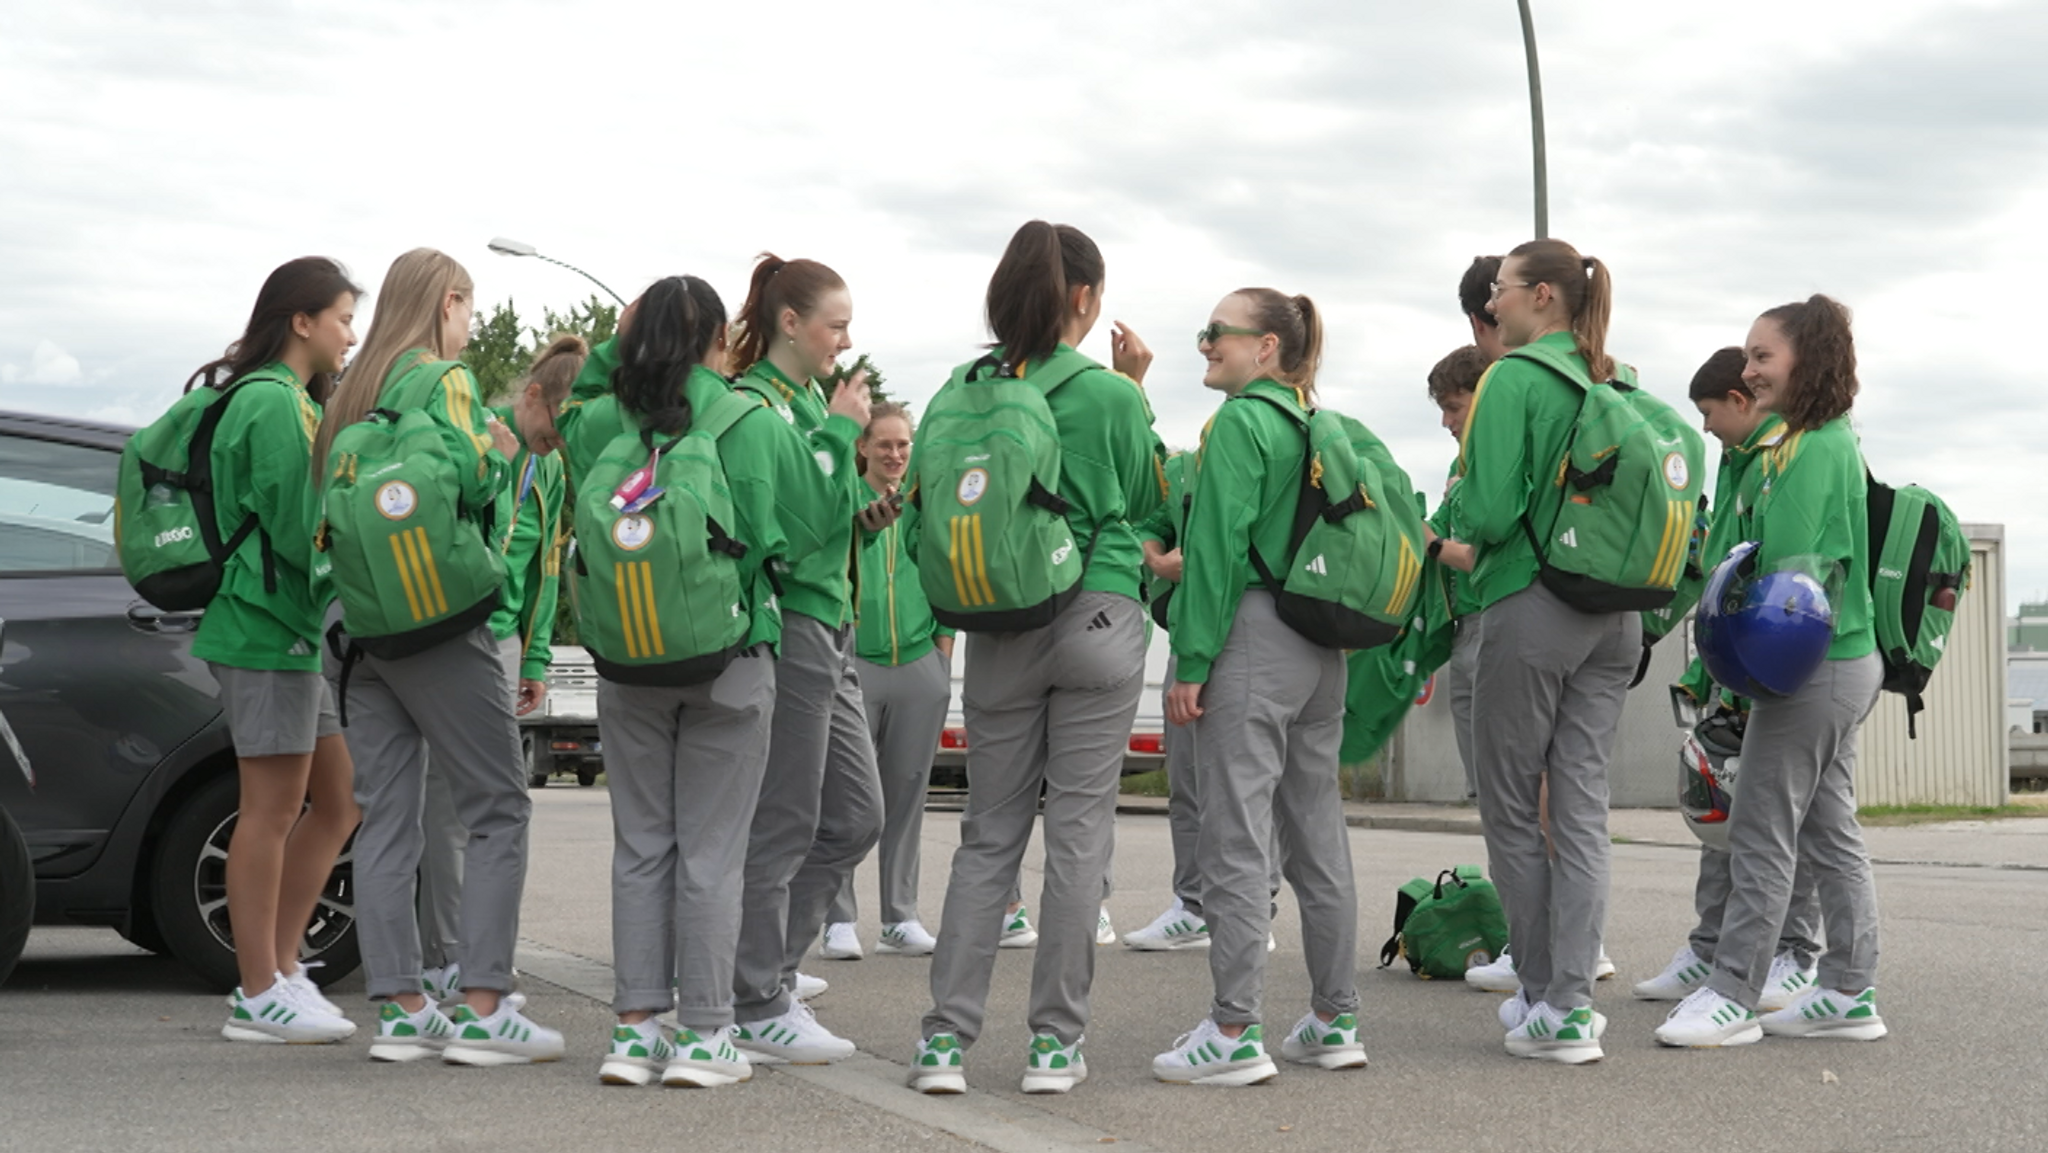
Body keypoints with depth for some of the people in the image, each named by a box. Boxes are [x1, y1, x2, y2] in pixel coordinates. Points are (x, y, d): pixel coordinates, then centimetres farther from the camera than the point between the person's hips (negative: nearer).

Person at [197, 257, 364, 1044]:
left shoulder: (287, 401, 20)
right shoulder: (272, 403, -12)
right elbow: (298, 529, -17)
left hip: (292, 630, 10)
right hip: (266, 630, -10)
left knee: (337, 802, 13)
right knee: (273, 809, -5)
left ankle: (280, 967, 18)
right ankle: (260, 996, 1)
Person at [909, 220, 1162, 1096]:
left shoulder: (963, 391, 1)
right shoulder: (1110, 396, -6)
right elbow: (1151, 497, 9)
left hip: (999, 629, 3)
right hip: (1099, 620, -3)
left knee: (989, 834, 9)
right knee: (1079, 829, 3)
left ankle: (946, 1035, 4)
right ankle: (1055, 1040, 5)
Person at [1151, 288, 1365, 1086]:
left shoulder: (1240, 422, -8)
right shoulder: (1317, 427, 16)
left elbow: (1217, 548, -13)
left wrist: (1191, 660, -12)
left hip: (1252, 634, -9)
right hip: (1322, 645, 9)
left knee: (1235, 839, -7)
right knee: (1318, 835, 11)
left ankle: (1235, 1034, -8)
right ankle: (1334, 1022, 17)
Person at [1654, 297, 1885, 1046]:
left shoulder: (1813, 450, -16)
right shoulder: (1834, 441, 14)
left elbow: (1793, 569, -21)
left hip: (1811, 668, -10)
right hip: (1846, 658, 10)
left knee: (1761, 835, -5)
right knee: (1831, 831, 13)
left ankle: (1732, 997, -1)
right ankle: (1850, 992, 18)